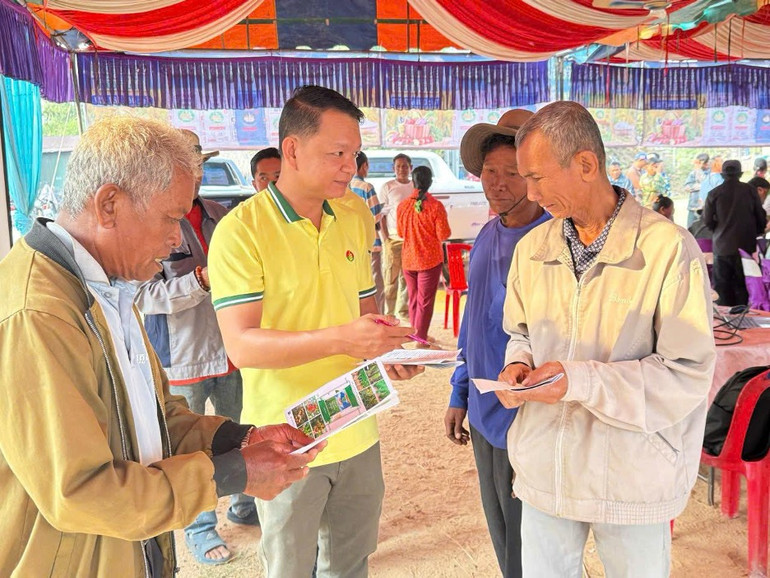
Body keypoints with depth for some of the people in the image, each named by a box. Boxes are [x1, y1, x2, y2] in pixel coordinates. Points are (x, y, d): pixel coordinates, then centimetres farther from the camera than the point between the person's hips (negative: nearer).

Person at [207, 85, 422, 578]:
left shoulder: (355, 217, 5)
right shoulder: (241, 230, -15)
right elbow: (242, 345, -21)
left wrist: (387, 346, -6)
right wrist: (340, 339, -31)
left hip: (357, 434, 5)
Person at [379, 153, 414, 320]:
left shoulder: (415, 187, 10)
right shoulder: (387, 187, -1)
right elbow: (381, 215, -3)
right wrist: (384, 238, -10)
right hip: (393, 239, -4)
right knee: (390, 277, -2)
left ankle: (403, 310, 21)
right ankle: (388, 312, 6)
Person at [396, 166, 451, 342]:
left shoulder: (403, 205, -3)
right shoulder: (436, 206, -15)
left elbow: (401, 233, 8)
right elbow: (444, 235, -12)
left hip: (408, 260, 4)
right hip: (430, 260, -4)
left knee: (413, 300, 17)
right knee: (425, 302, 3)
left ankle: (414, 338, 28)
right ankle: (420, 339, 3)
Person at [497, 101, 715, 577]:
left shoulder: (669, 249, -15)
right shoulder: (532, 248, 2)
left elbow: (689, 374, -16)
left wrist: (580, 381, -25)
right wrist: (518, 367, -8)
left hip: (634, 478, -4)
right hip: (545, 471, 4)